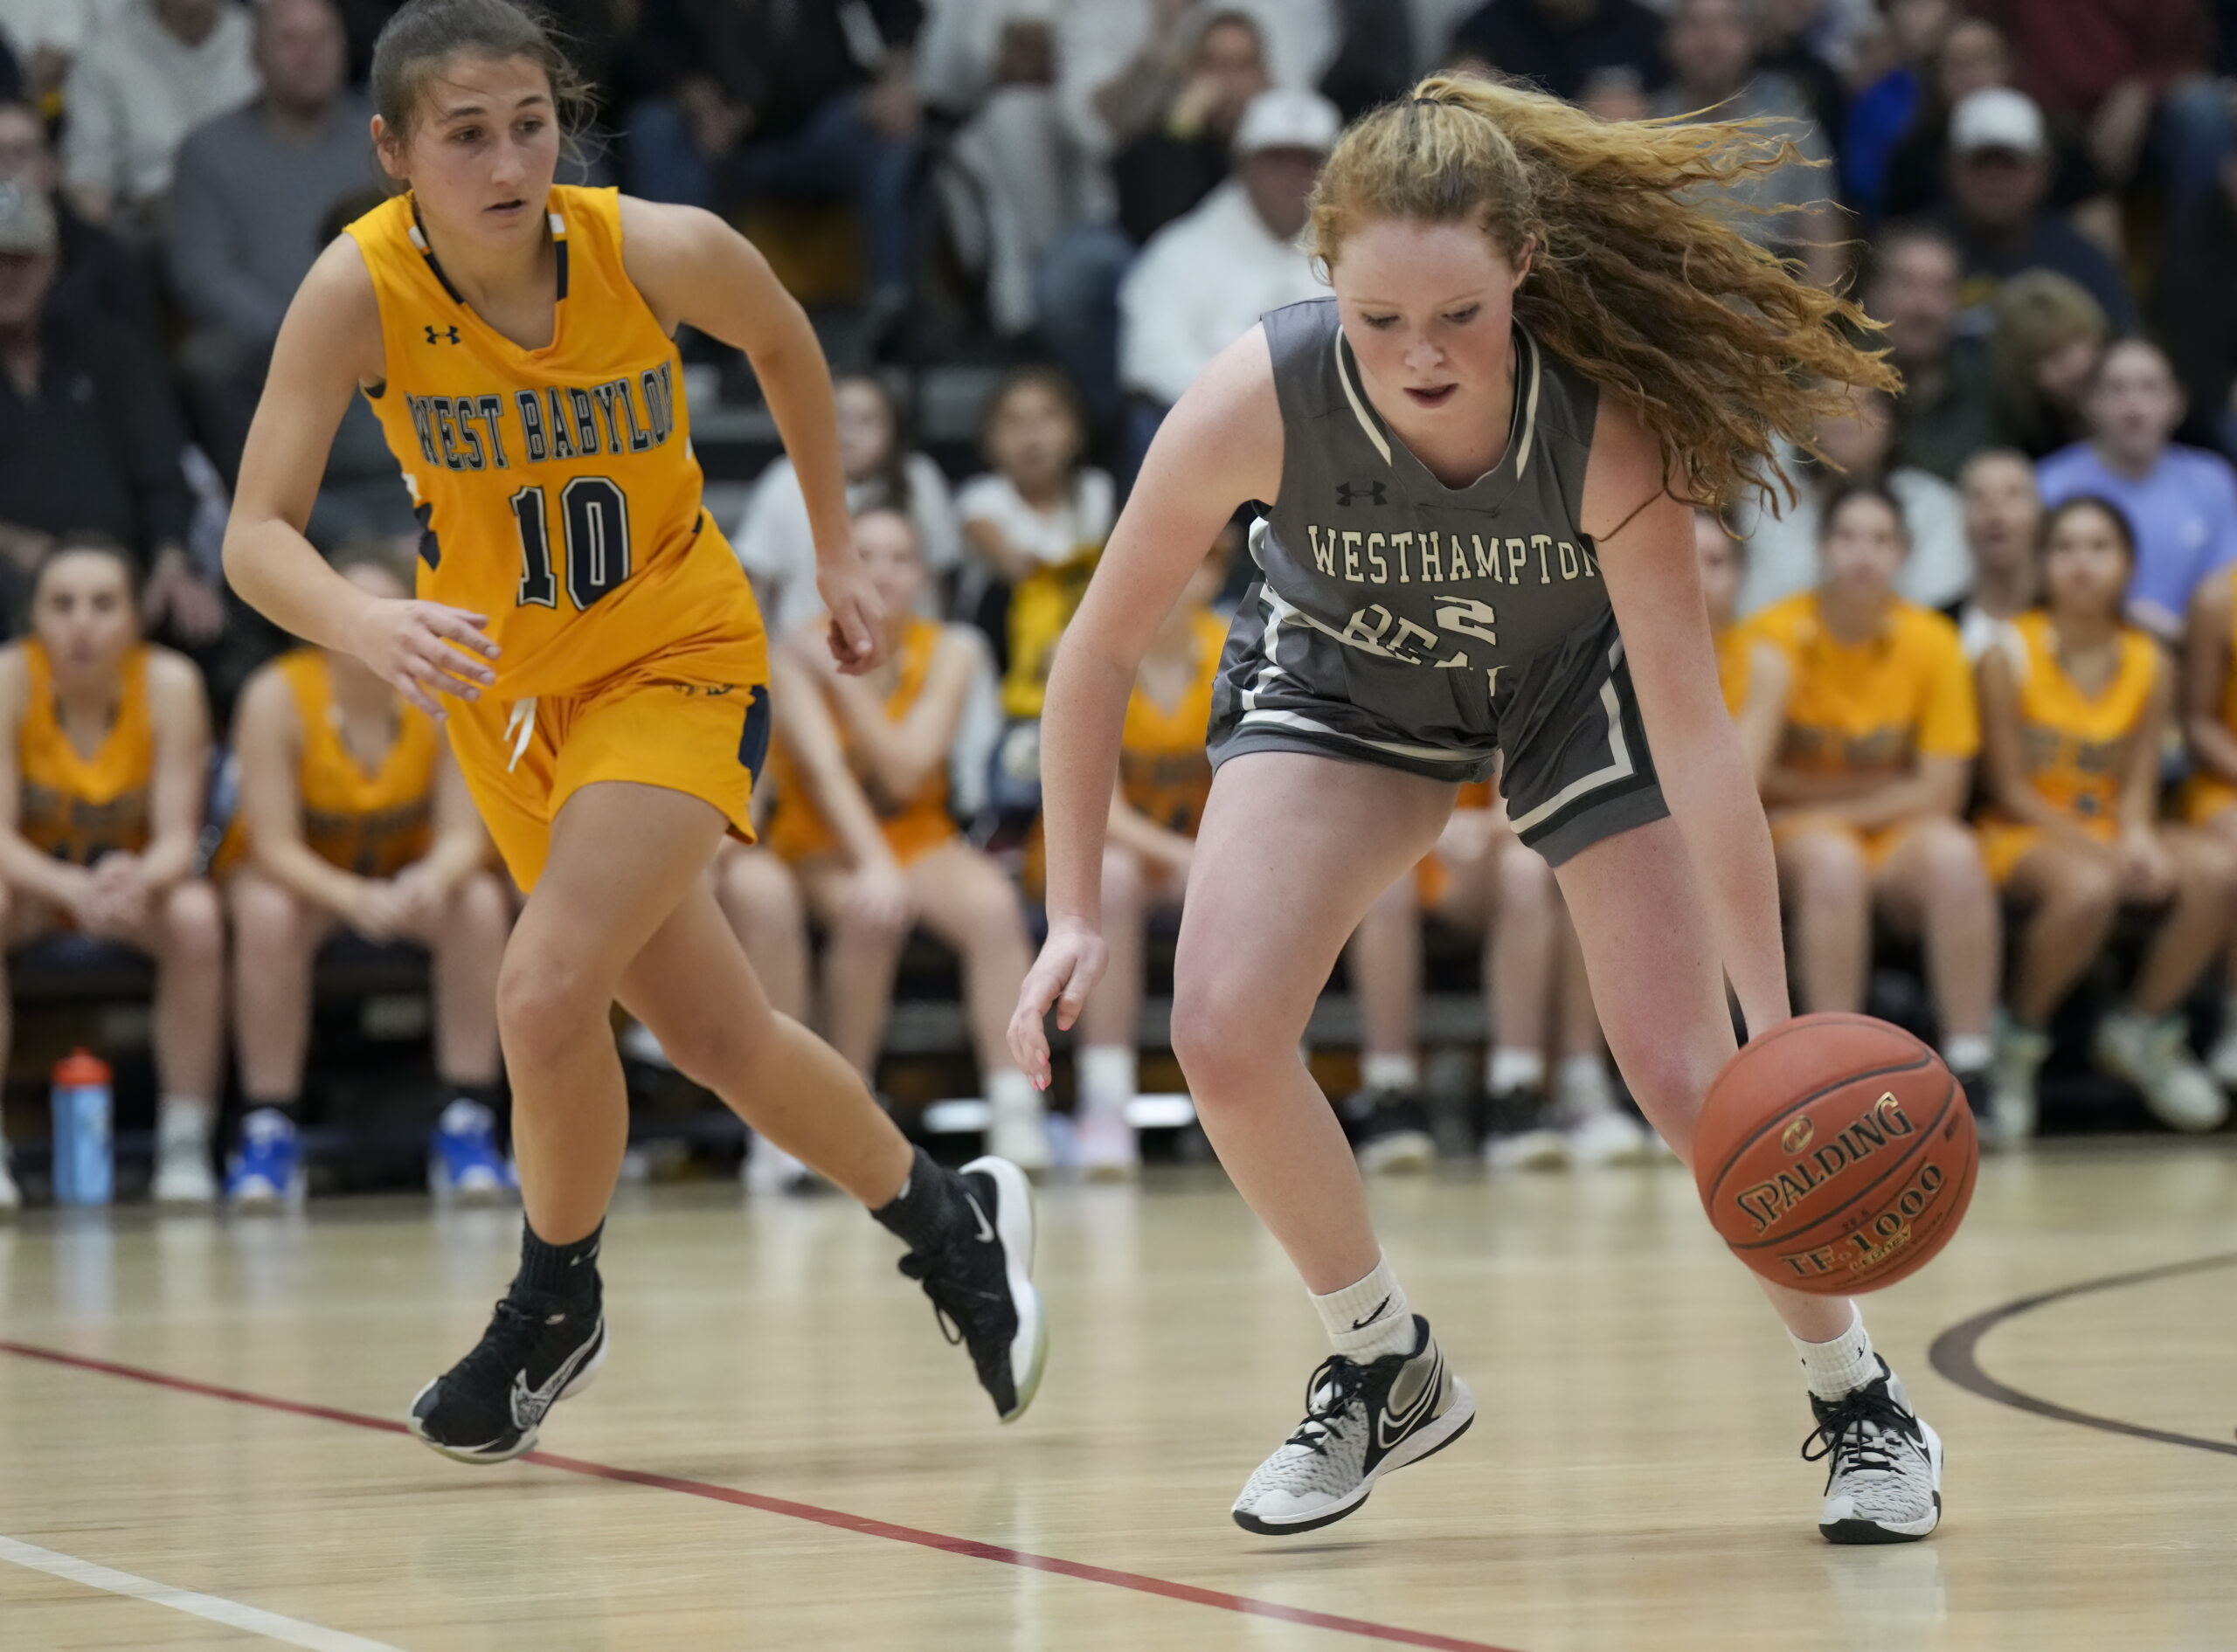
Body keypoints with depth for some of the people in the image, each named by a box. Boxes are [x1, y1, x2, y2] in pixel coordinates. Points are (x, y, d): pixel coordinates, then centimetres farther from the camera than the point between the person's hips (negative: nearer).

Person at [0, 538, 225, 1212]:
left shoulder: (170, 683, -19)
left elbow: (177, 836, -19)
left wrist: (139, 880, -44)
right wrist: (73, 888, -44)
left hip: (135, 878, 1)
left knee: (197, 916, -32)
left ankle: (185, 1147, -22)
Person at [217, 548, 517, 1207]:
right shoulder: (277, 697, -23)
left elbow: (462, 836, -19)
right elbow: (276, 847, -25)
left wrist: (434, 880, -44)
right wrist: (353, 898, -45)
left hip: (409, 870, 2)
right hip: (299, 874, -2)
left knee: (481, 904, -30)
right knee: (268, 916, -36)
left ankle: (467, 1128, -23)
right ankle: (268, 1132, -26)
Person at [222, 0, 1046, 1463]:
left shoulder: (659, 252, -22)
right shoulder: (359, 291, -22)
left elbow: (783, 342, 1)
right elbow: (258, 534, -27)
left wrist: (837, 551, 7)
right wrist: (370, 625, -47)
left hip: (677, 658, -3)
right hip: (503, 689, 3)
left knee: (548, 993, -22)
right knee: (723, 1040, 12)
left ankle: (557, 1303, 3)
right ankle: (948, 1223, 37)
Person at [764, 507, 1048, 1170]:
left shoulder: (948, 652, -4)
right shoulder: (802, 653, -11)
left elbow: (905, 772, -16)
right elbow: (825, 772, -24)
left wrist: (842, 676, -22)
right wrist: (872, 864, -39)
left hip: (919, 839, 3)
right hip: (824, 846, -2)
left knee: (994, 904, -30)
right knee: (873, 912, -36)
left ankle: (1016, 1111, -31)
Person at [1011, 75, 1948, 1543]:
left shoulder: (1609, 424, -38)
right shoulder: (1260, 400, -35)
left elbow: (1695, 737, -35)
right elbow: (1101, 654, -20)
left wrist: (1775, 1028, -38)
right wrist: (1075, 915, -23)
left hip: (1575, 679, -1)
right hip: (1342, 676, 1)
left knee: (1690, 1080, -10)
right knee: (1222, 1035, -18)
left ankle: (1866, 1406, 16)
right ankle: (1388, 1369, 8)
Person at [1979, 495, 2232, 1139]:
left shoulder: (2150, 664, 5)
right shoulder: (2010, 655, -8)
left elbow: (2138, 781, 5)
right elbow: (2010, 788, -9)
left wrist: (2138, 837, -19)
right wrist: (2101, 849, -20)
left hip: (2113, 827, 5)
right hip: (2024, 833, -5)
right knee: (2087, 887, -39)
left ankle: (2141, 1029, 0)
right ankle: (2020, 1044, -11)